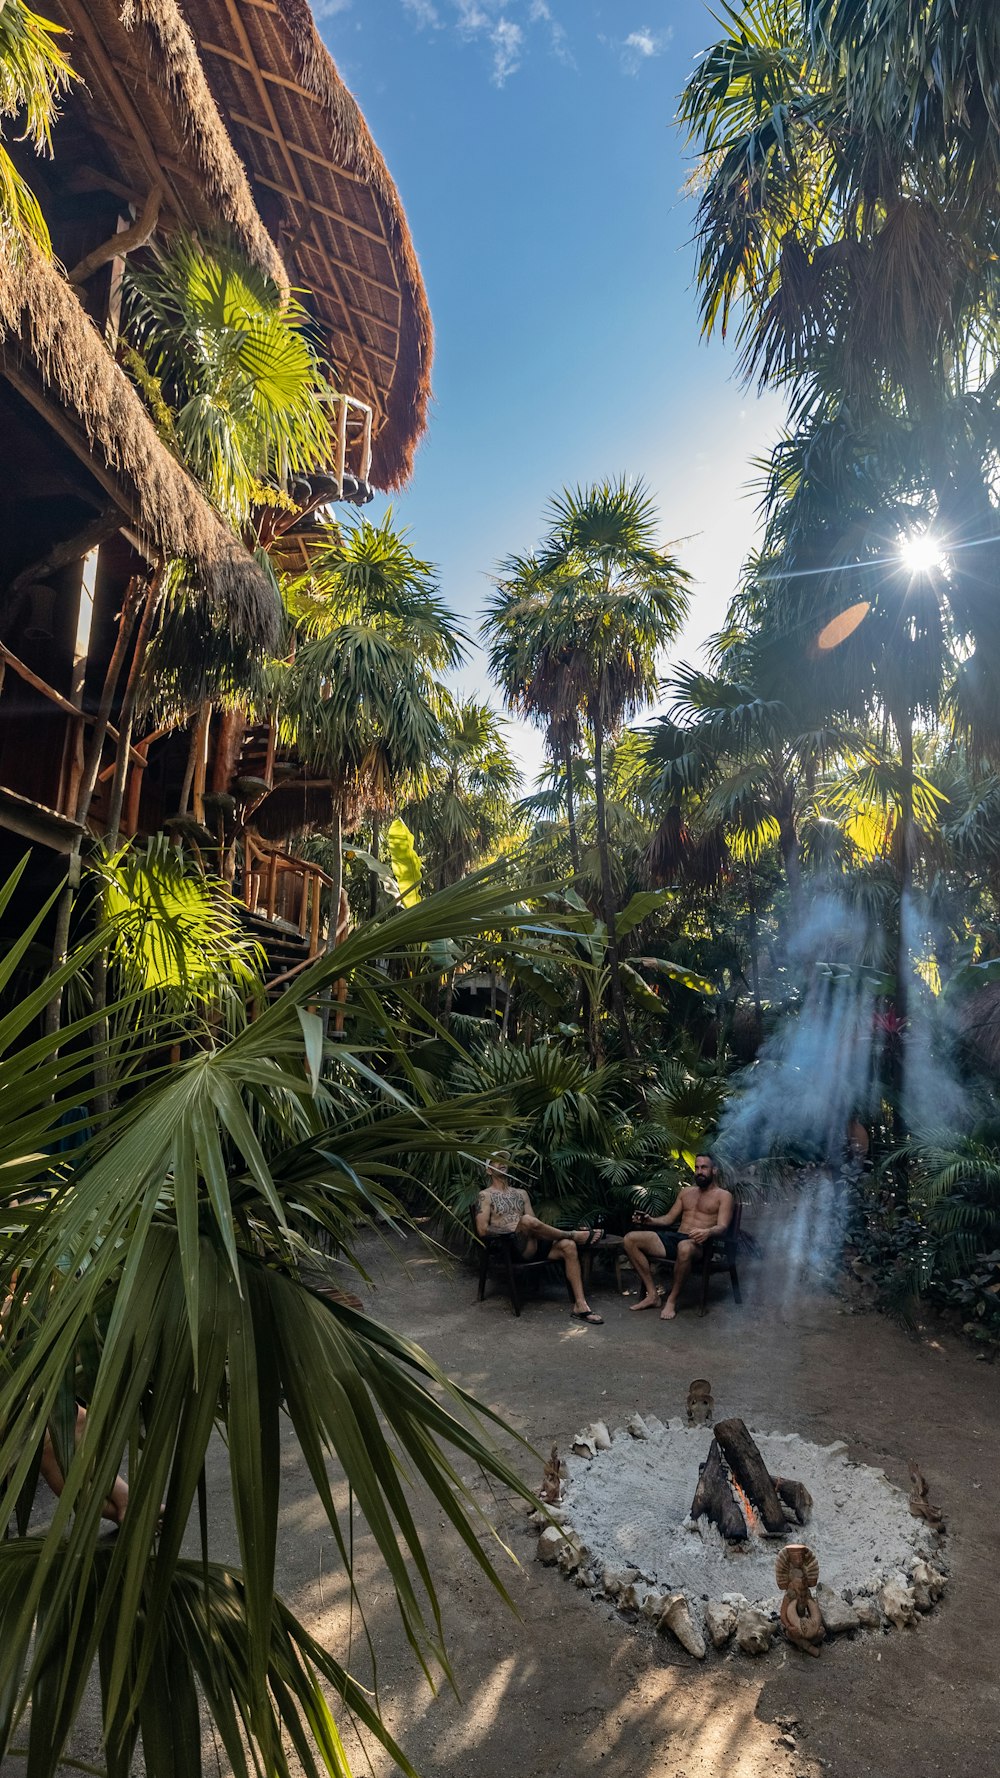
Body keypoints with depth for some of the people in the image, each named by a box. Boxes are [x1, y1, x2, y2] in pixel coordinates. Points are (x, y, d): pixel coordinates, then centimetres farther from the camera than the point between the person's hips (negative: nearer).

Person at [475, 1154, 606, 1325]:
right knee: (527, 1220, -37)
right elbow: (482, 1230, -4)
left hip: (533, 1243, 6)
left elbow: (535, 1225, 17)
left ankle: (580, 1305, -25)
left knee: (568, 1246, -21)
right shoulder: (485, 1195, 7)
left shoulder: (521, 1193, 25)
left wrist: (544, 1227, -6)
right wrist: (510, 1227, -15)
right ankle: (574, 1235, -15)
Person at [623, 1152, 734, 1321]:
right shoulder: (686, 1191, 24)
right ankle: (652, 1294, -13)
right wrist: (650, 1220, 2)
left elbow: (722, 1226, -9)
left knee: (685, 1247, -44)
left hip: (698, 1243, -6)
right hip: (673, 1238, 6)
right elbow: (669, 1219, 23)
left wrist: (708, 1232, -32)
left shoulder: (723, 1196, 7)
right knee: (630, 1239, -15)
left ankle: (672, 1300, -22)